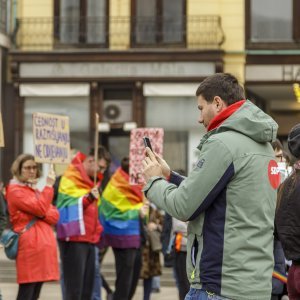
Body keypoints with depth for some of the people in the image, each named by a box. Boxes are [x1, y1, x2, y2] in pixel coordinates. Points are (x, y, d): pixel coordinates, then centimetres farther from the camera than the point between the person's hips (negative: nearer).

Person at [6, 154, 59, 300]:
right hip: (29, 245, -9)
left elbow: (55, 215, 12)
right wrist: (49, 186, -13)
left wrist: (42, 214, -8)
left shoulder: (35, 190, 22)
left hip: (43, 243, 9)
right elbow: (41, 208, -17)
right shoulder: (15, 191, -5)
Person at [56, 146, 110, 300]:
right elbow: (68, 205, -17)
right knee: (74, 288, -11)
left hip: (88, 239, 9)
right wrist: (88, 198, -30)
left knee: (88, 286, 8)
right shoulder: (70, 178, -9)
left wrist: (96, 231, 16)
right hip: (73, 239, -9)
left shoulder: (91, 180, 19)